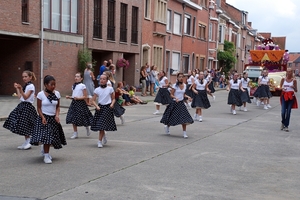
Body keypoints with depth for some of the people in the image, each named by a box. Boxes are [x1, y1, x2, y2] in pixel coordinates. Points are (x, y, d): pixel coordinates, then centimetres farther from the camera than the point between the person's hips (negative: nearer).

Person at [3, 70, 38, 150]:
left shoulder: (31, 86, -11)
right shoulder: (25, 86, 16)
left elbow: (25, 97, -20)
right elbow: (20, 97, 17)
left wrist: (20, 89, -32)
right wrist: (17, 88, 22)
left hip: (27, 106, -9)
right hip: (22, 105, 9)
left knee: (25, 126, -8)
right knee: (23, 126, 8)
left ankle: (28, 142, 1)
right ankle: (26, 142, 14)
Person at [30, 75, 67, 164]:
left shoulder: (57, 93, 0)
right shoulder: (41, 94, -9)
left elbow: (57, 107, 7)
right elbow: (39, 108, -5)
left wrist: (57, 115, -9)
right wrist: (43, 118, -16)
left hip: (53, 118, 4)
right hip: (44, 118, -4)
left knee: (53, 136, 9)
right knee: (46, 136, -10)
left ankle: (44, 149, 37)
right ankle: (46, 156, 2)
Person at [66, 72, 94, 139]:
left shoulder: (82, 86, -8)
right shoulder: (73, 86, 11)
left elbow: (85, 96, -9)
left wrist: (78, 98, -21)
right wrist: (69, 97, -1)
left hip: (80, 103, -6)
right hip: (74, 103, 6)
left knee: (82, 119, 1)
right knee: (73, 119, 4)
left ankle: (87, 128, 29)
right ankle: (75, 133, 12)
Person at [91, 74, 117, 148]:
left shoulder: (110, 89, 0)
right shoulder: (97, 90, 3)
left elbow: (113, 99, 8)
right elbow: (93, 100, 4)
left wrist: (112, 104, -11)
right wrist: (97, 106, -12)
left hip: (107, 108, -2)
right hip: (100, 107, 2)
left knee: (102, 125, -9)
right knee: (99, 125, 6)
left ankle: (100, 141, -3)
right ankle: (104, 138, 32)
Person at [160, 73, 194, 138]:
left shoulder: (184, 85, 5)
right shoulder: (175, 86, -12)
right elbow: (171, 95, -10)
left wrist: (187, 97, -3)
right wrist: (175, 98, -28)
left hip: (181, 103, 4)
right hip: (175, 103, -4)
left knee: (184, 119, -5)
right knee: (172, 118, 6)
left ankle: (184, 133, -1)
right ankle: (167, 126, 38)